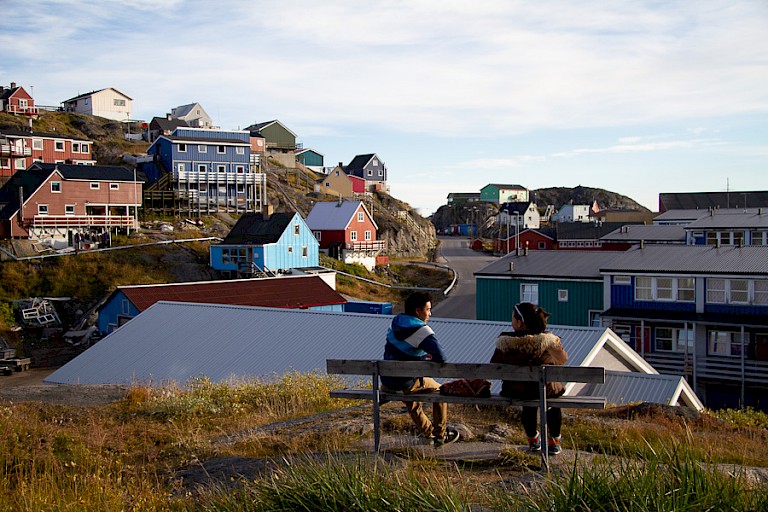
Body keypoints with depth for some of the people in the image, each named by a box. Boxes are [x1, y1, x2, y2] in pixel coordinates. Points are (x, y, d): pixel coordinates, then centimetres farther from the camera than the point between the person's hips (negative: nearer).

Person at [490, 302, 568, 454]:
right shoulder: (547, 339, -18)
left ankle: (533, 440, 51)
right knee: (558, 388, 34)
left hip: (515, 391, 1)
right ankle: (554, 442, 40)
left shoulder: (505, 341, -16)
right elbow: (563, 360, -2)